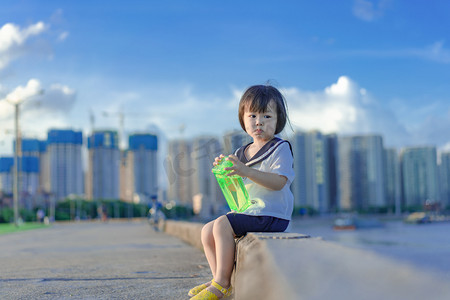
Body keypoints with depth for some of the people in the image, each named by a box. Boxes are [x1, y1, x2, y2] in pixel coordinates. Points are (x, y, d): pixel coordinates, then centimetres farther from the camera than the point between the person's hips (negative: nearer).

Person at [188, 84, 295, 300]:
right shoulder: (242, 153, 15)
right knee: (207, 231, 3)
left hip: (271, 215, -9)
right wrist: (224, 171, -1)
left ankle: (222, 282, -13)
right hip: (247, 212, 9)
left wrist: (246, 171, -33)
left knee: (222, 225, -23)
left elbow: (279, 182, -23)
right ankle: (220, 280, 9)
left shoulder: (280, 148, -8)